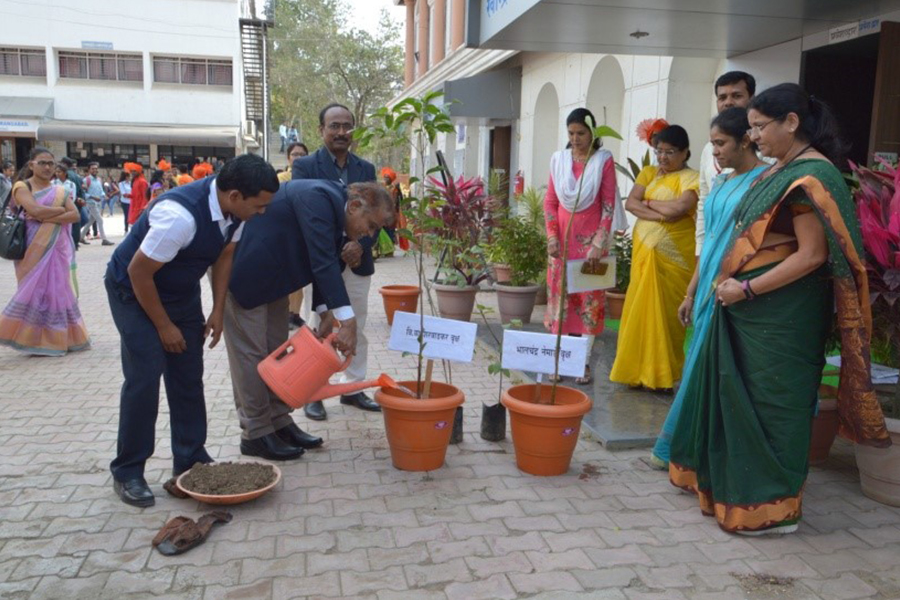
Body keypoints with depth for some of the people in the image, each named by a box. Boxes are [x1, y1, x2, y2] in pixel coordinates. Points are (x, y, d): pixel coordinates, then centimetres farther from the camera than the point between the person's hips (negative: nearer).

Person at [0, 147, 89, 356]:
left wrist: (46, 218, -14)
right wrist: (61, 209, -5)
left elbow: (76, 216, -3)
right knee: (36, 290, -3)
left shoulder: (59, 190, 12)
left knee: (57, 290, 5)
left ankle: (55, 338, 14)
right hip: (34, 250, -4)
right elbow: (36, 210, -19)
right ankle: (36, 340, 6)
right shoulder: (22, 186, -1)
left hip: (57, 249, 4)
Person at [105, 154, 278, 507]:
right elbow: (138, 272, -28)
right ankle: (127, 472, 5)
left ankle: (190, 459, 18)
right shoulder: (180, 214, -37)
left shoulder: (234, 210, -15)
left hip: (182, 290, 7)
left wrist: (218, 310, -1)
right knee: (144, 377, -10)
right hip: (134, 290, -7)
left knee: (189, 375, 7)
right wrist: (164, 326, -17)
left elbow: (224, 256, 2)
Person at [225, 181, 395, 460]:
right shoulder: (320, 198, -27)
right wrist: (348, 321, -35)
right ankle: (255, 434, 6)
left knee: (277, 350, 13)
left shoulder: (337, 210, 2)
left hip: (270, 275, 10)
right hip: (241, 270, -10)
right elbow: (322, 262, -34)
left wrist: (327, 314, 2)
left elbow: (325, 264, 9)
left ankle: (279, 422, 23)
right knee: (251, 352, -4)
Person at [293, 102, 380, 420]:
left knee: (356, 329, 11)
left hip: (357, 261, 4)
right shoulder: (304, 166, -3)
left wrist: (360, 245, -14)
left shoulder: (366, 168, 9)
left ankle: (353, 387, 24)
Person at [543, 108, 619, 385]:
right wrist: (552, 236, -1)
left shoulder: (603, 160, -2)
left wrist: (598, 243, -11)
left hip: (590, 237, -3)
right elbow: (550, 201, 9)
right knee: (559, 294, 4)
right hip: (562, 237, 3)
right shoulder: (558, 159, 7)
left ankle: (584, 361, 6)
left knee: (590, 297, -1)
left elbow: (608, 205, -4)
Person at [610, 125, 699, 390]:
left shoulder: (691, 178, -2)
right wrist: (660, 214, -14)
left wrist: (648, 202, -4)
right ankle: (638, 370, 12)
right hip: (644, 251, 4)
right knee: (641, 309, 4)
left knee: (666, 311, 0)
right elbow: (630, 203, -1)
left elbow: (681, 207, -18)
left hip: (674, 257, -4)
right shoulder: (649, 173, 13)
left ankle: (662, 375, 9)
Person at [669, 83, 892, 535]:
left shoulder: (812, 176, -15)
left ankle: (773, 506, 18)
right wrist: (729, 283, 7)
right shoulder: (781, 170, 13)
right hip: (749, 311, 9)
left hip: (780, 318, -9)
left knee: (770, 402, 2)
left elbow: (812, 256, -20)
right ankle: (731, 483, 32)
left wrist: (747, 288, -18)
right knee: (735, 394, 16)